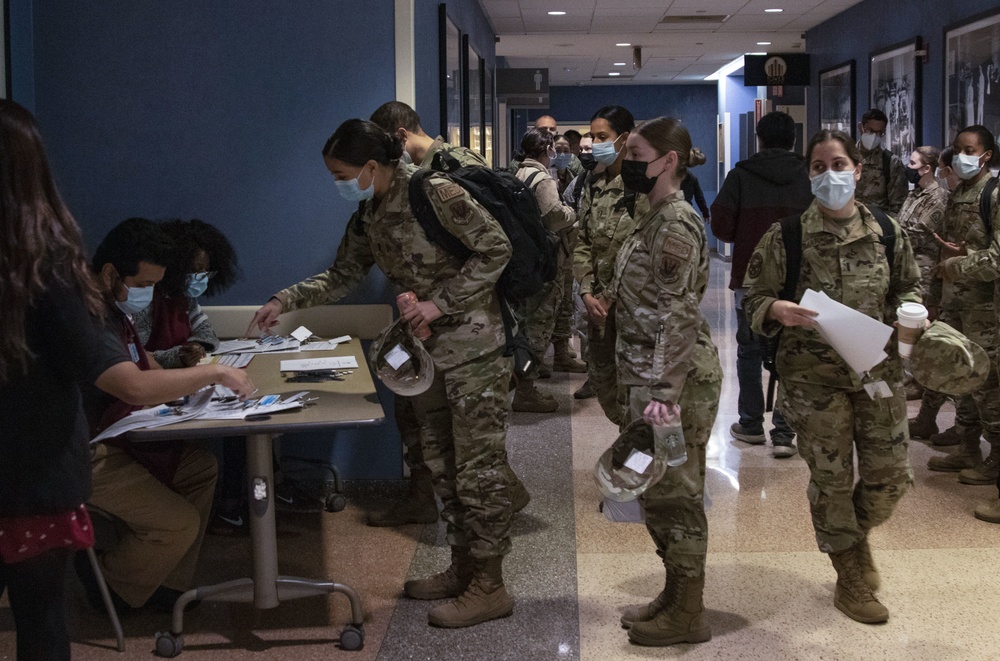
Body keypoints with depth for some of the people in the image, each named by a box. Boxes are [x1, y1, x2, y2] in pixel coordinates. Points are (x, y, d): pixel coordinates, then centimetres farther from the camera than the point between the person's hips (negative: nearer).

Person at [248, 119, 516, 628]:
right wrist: (285, 300, 12)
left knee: (479, 469, -3)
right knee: (442, 466, 14)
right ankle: (462, 569, 27)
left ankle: (489, 587, 5)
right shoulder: (367, 217, 8)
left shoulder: (434, 193, -17)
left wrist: (441, 302, -19)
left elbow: (495, 249, -17)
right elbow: (342, 276, 20)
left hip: (472, 348, -9)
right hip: (428, 351, 9)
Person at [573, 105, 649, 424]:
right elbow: (583, 243, 11)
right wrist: (587, 292, -2)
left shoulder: (642, 186, -15)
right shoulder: (594, 188, 9)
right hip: (599, 302, 8)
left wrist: (612, 295, -15)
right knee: (600, 376, 16)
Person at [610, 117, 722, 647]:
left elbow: (677, 316, -22)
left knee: (674, 494, 0)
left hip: (675, 379, -10)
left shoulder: (676, 224, -16)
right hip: (648, 377, 10)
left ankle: (688, 613, 11)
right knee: (658, 492, 16)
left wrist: (664, 394, -25)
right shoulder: (655, 219, 14)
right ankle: (674, 596, 28)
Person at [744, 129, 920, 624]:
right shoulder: (787, 236, -6)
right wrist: (779, 311, -23)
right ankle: (850, 581, 23)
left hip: (880, 372, 3)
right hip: (815, 375, -3)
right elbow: (755, 299, -2)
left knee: (890, 476, 6)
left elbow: (908, 286, 16)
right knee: (831, 478, 5)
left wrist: (911, 310, -6)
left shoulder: (886, 231, 2)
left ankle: (858, 536, 40)